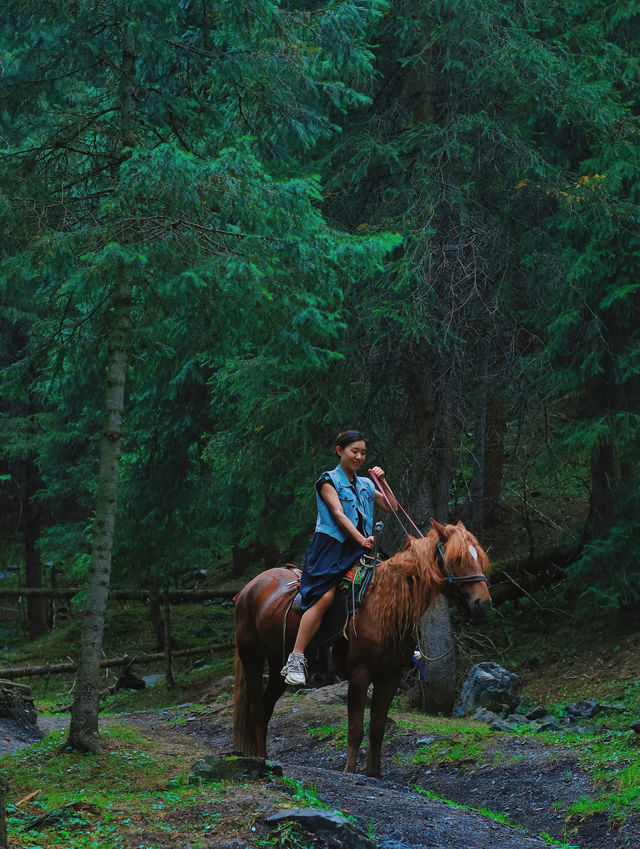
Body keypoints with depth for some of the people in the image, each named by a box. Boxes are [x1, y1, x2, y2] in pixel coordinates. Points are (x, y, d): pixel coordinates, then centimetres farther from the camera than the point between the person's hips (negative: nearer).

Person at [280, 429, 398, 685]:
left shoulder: (365, 485, 22)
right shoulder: (329, 481, 3)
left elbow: (392, 508, 24)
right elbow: (338, 513, -10)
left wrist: (382, 481, 11)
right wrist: (361, 539, -21)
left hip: (358, 549, 7)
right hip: (331, 545, -7)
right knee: (325, 597, -26)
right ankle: (295, 661, -28)